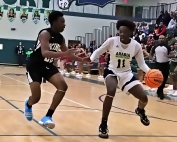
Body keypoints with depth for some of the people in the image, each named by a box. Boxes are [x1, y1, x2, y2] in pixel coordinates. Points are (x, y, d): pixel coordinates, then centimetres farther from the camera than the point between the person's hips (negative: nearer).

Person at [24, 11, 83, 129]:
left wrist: (83, 60, 9)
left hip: (48, 66, 7)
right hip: (34, 66, -7)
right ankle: (28, 105, 32)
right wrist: (63, 54, -50)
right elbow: (45, 53, -38)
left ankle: (48, 117, -7)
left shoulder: (61, 38, 1)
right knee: (36, 97, -9)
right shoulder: (45, 34, -22)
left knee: (63, 86, -14)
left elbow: (67, 53, 17)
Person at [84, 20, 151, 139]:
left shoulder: (136, 45, -13)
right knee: (111, 92, -35)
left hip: (127, 74, 3)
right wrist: (91, 59, -25)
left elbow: (141, 63, -5)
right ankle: (103, 125, -19)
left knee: (144, 98, -5)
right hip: (112, 71, -2)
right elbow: (99, 51, -6)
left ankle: (140, 111, 38)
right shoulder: (112, 41, -19)